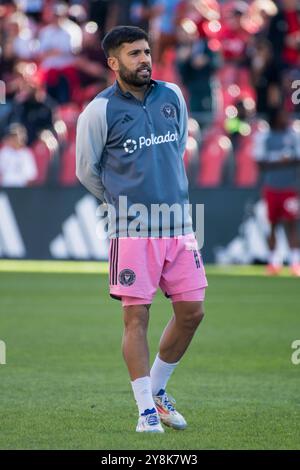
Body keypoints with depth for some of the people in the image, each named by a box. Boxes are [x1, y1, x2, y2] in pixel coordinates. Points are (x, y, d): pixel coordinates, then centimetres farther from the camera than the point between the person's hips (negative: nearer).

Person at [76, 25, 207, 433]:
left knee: (191, 312, 4)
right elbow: (87, 170, 5)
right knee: (137, 317, -4)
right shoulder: (100, 111, -5)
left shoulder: (173, 97, 8)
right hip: (132, 230, -5)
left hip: (179, 225, 5)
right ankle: (147, 410, 4)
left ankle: (157, 390, 23)